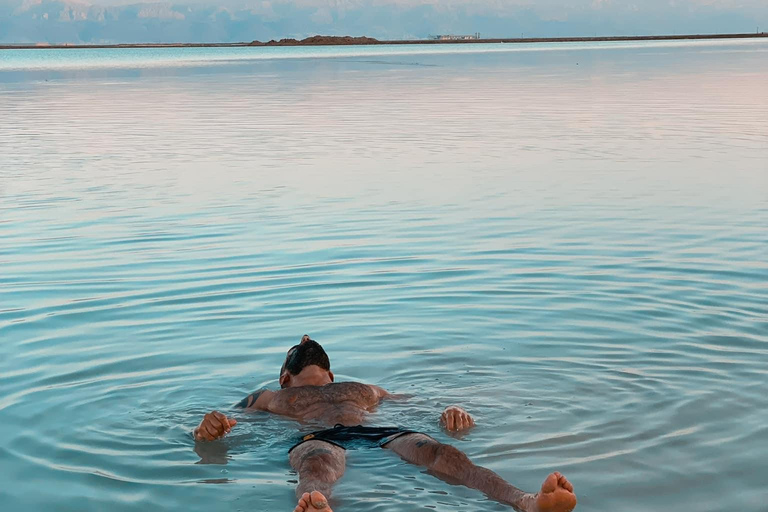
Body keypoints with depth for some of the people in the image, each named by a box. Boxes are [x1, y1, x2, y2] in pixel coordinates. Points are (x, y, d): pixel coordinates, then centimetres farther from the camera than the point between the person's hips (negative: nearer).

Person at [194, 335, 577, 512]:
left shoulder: (365, 390, 45)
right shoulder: (266, 399, 40)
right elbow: (230, 424, 25)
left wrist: (450, 413, 7)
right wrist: (210, 430, -4)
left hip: (381, 433, 2)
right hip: (317, 439, -2)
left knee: (441, 454, -33)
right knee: (317, 466, -43)